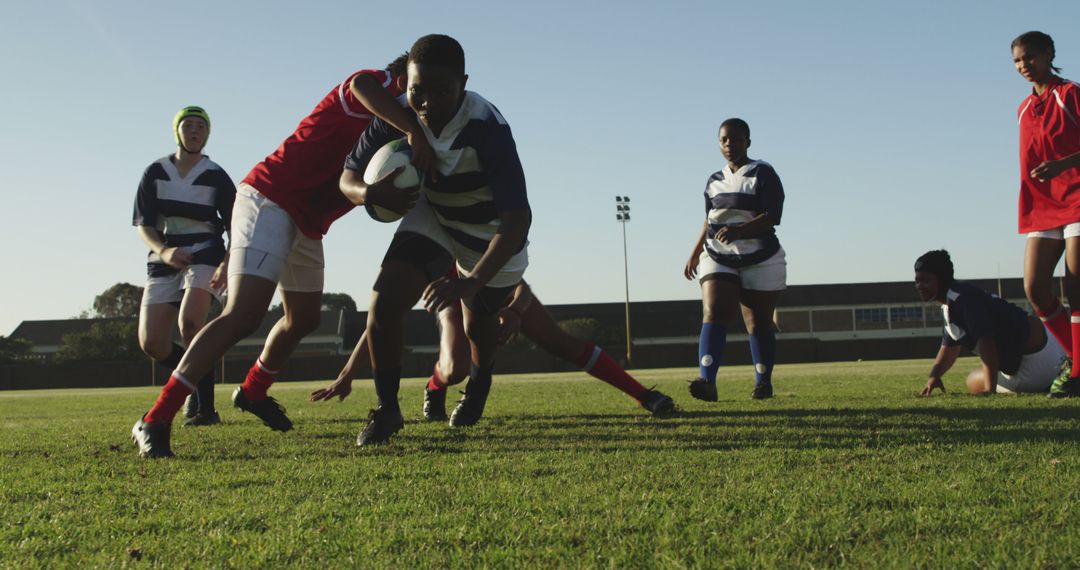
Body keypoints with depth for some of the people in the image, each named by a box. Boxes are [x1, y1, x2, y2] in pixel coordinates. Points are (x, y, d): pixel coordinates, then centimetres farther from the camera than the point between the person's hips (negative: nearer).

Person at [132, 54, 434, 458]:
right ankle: (155, 422, -20)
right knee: (244, 315, -21)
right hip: (270, 201, -10)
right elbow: (362, 85, -37)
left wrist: (386, 197, -17)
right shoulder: (382, 84, -10)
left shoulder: (391, 127, 17)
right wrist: (413, 131, -41)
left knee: (304, 319, 21)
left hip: (307, 223, 10)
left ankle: (253, 392, 46)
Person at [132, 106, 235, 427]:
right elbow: (143, 224, 0)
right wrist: (164, 251, -21)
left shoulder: (216, 177, -1)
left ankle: (205, 407, -23)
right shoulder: (155, 173, 4)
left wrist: (227, 264, -22)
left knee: (189, 322, -29)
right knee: (151, 343, -7)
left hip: (205, 258, -3)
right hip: (164, 261, 3)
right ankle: (197, 382, 21)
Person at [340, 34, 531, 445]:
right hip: (433, 217, 3)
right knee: (384, 304, -17)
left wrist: (471, 283, -58)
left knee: (479, 323, 19)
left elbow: (518, 217, -45)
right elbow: (349, 175, -14)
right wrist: (366, 191, -40)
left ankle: (478, 386, 55)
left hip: (492, 233, -3)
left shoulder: (487, 128, -39)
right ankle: (387, 409, 4)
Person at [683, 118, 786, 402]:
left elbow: (771, 217, -18)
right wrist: (694, 255, 17)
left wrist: (739, 230, -32)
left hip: (760, 261, -4)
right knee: (713, 313, -17)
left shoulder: (763, 174, -6)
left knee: (758, 324, 4)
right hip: (718, 260, 4)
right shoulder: (714, 182, 13)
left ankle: (763, 382, 23)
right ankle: (707, 382, -29)